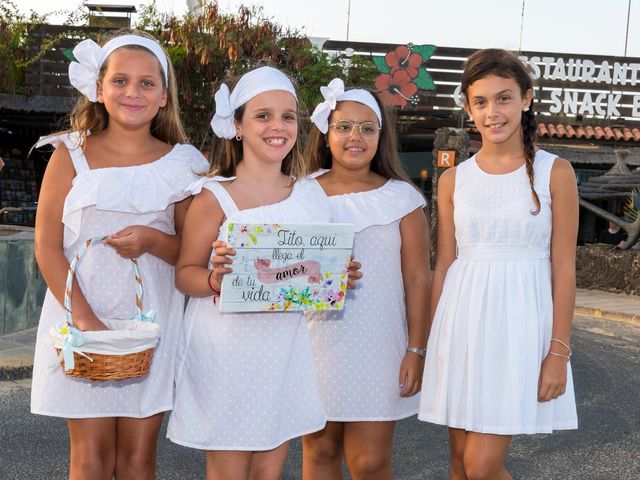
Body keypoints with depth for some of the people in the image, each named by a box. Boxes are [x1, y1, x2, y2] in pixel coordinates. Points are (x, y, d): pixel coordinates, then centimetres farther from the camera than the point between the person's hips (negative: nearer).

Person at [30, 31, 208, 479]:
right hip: (82, 318, -1)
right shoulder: (71, 154, 0)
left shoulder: (181, 163, 3)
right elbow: (47, 245, -4)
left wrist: (153, 240, -15)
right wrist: (84, 317, -15)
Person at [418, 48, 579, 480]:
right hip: (463, 321, 4)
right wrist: (429, 341, 8)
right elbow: (445, 264, 9)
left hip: (520, 320, -3)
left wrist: (559, 351, -8)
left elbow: (564, 267, -3)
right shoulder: (454, 180, 5)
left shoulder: (554, 172, -3)